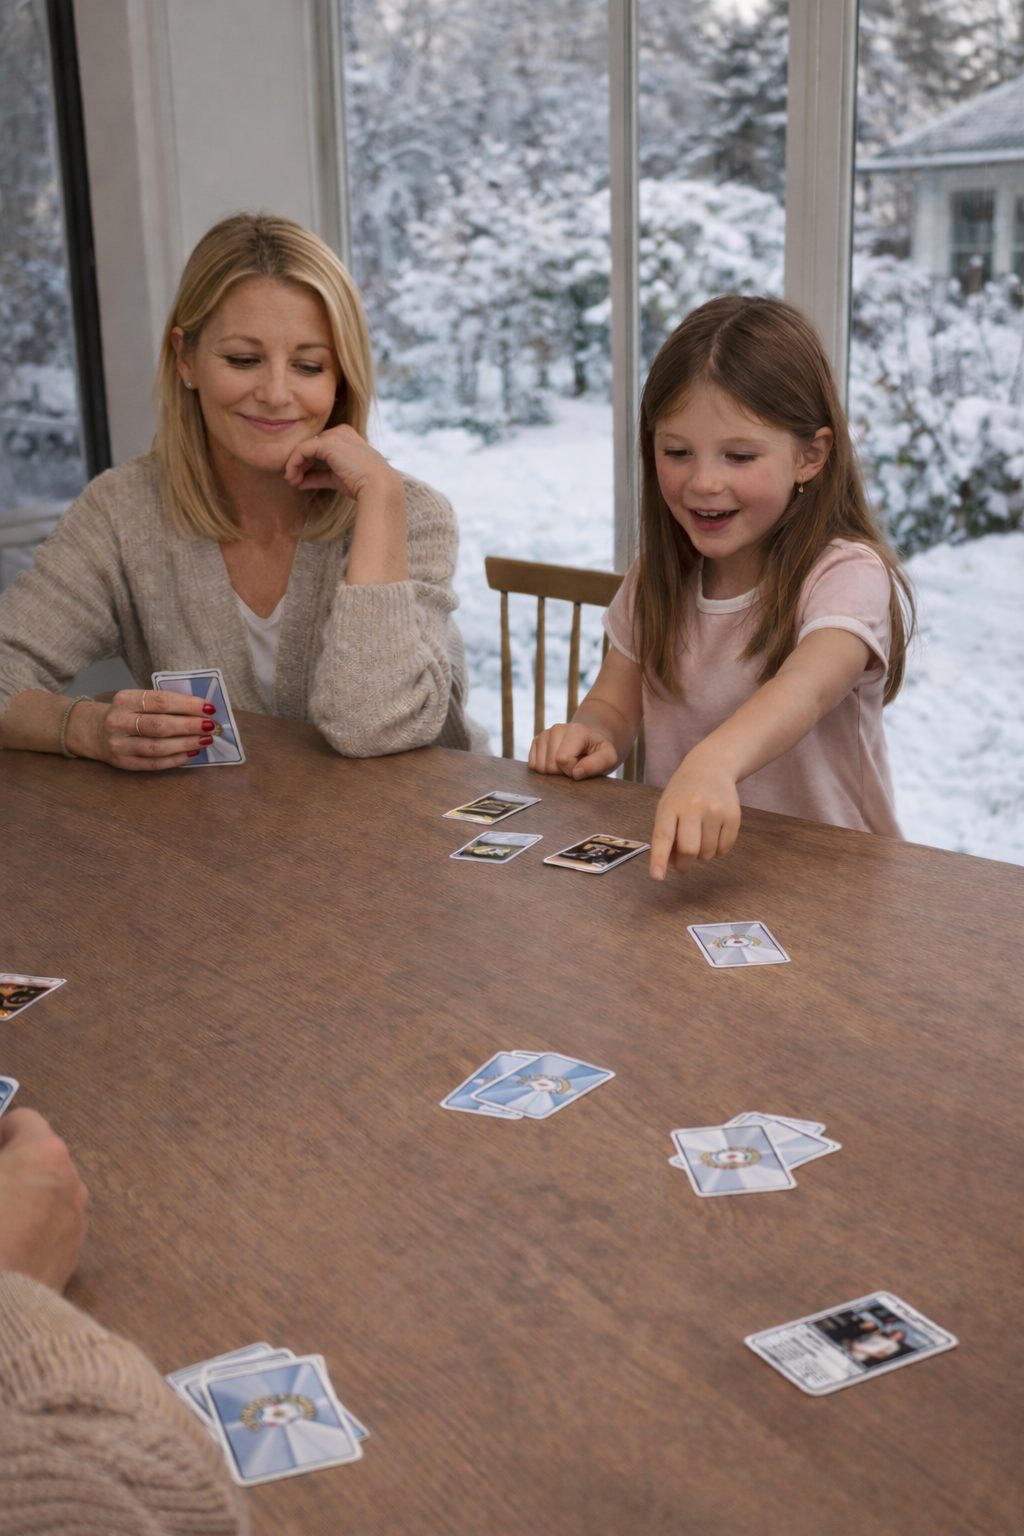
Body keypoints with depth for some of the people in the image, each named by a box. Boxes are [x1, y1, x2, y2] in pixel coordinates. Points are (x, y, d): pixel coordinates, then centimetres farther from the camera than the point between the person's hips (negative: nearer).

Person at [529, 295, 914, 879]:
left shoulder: (848, 576, -14)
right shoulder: (657, 578, 5)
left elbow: (805, 688, -33)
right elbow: (615, 702, 14)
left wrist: (714, 763, -54)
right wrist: (591, 735, -12)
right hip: (678, 860, 4)